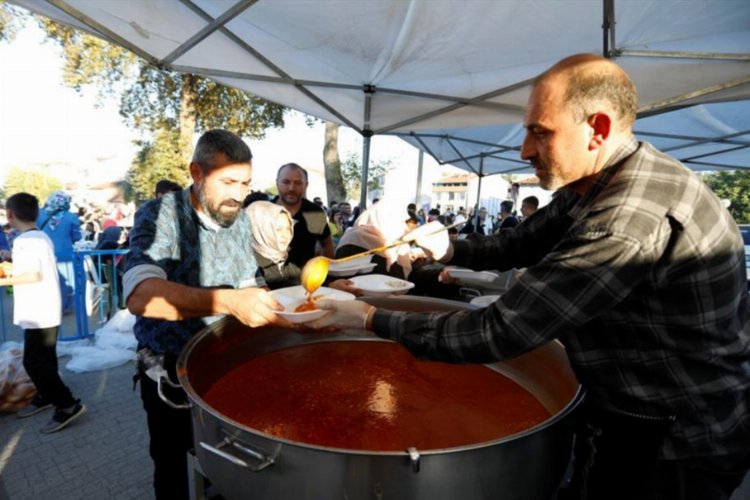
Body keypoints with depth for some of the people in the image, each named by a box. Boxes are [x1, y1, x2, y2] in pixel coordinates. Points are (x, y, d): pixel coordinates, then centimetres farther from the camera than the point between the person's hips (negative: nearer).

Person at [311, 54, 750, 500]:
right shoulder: (592, 185, -2)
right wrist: (447, 249, -11)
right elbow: (522, 244, 6)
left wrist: (373, 319, -24)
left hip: (673, 447, -8)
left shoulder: (628, 223, -34)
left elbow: (499, 333, -33)